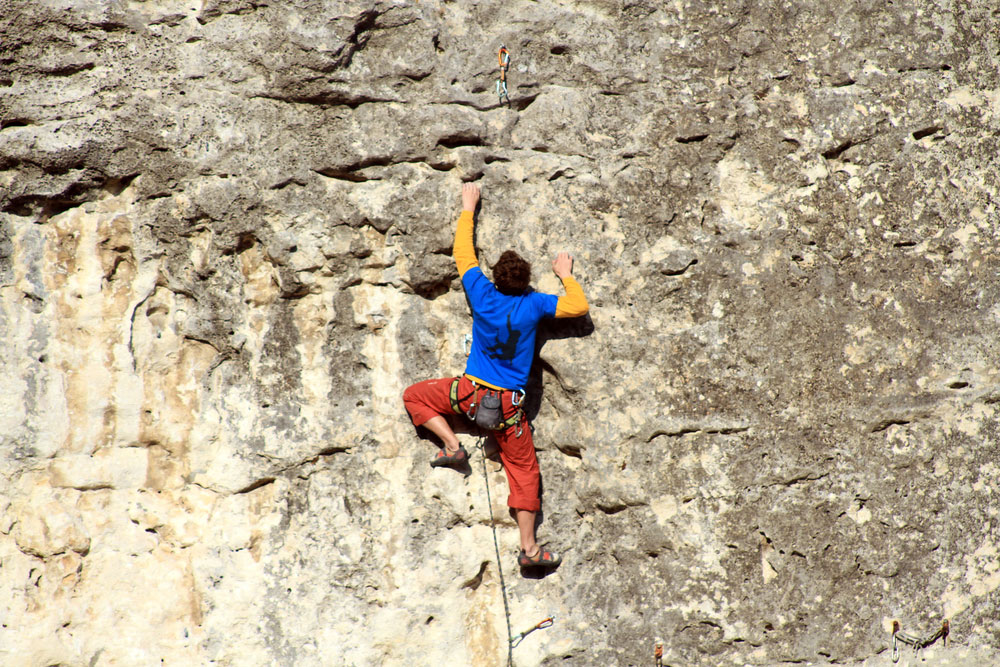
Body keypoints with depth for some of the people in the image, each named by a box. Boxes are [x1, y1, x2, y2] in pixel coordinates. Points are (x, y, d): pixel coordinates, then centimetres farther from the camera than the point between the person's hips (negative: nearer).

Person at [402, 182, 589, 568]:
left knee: (414, 396, 20)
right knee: (524, 471, 9)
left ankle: (452, 445, 3)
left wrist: (468, 208, 18)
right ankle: (529, 547, 6)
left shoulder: (483, 294, -6)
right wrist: (565, 275, 20)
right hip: (510, 404, 1)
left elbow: (463, 254, 9)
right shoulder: (533, 304, -6)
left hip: (472, 391, -1)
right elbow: (578, 307, 4)